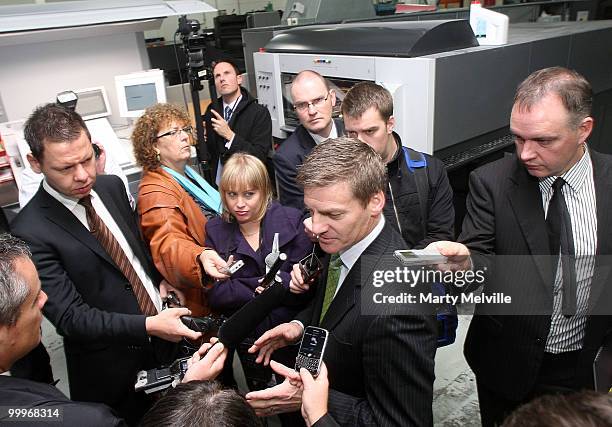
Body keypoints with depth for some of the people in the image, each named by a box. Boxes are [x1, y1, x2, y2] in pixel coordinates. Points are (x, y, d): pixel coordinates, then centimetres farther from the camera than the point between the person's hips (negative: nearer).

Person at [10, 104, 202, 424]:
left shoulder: (111, 186, -2)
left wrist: (161, 279, -1)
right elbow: (69, 317, -23)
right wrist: (148, 326, -30)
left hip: (165, 339, 6)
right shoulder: (30, 233, -22)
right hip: (111, 369, -5)